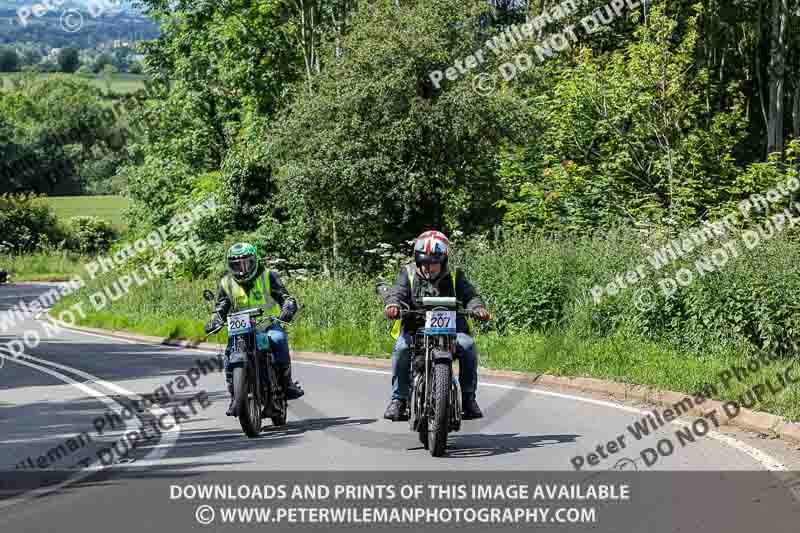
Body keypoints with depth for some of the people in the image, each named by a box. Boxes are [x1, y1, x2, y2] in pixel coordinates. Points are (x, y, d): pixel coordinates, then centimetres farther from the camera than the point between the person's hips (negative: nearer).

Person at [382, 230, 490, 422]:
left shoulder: (454, 277, 11)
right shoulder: (408, 274, 10)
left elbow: (469, 295, 1)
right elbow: (397, 292, -5)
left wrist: (478, 308, -23)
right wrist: (392, 304, -29)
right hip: (414, 328, 0)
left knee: (468, 345, -27)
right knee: (401, 348, -30)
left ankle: (468, 397, -13)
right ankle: (398, 399, -19)